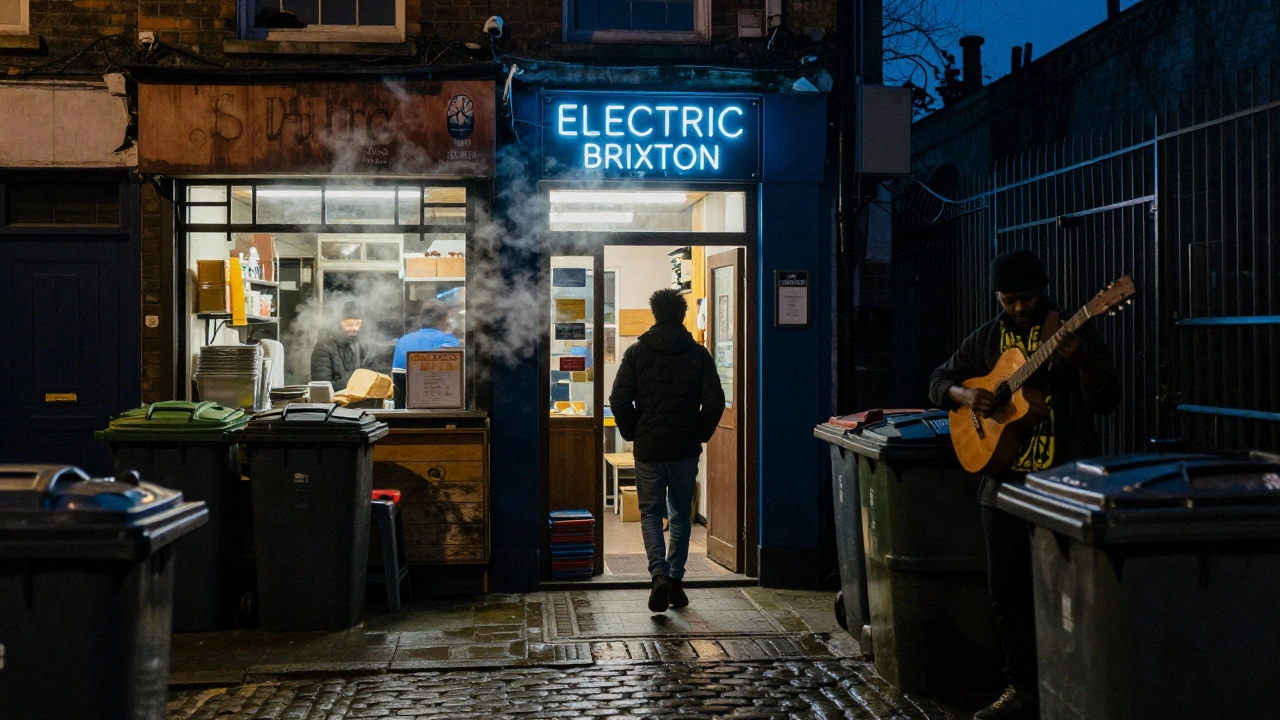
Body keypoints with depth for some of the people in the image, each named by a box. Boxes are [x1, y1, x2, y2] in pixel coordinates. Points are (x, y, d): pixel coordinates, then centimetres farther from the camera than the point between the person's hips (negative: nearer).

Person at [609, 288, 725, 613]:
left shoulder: (637, 353, -2)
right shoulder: (698, 355, 0)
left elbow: (619, 400, -7)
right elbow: (714, 402, -5)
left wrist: (632, 434, 7)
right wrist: (700, 435, 8)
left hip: (648, 448, -1)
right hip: (685, 449, 1)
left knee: (650, 513, 7)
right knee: (681, 515, 14)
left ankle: (660, 574, -13)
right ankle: (676, 580, 15)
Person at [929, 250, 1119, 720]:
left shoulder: (1075, 333, -2)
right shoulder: (987, 340, 11)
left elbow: (1107, 401, -8)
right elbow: (939, 381, 16)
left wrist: (1081, 362, -25)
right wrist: (964, 395, -6)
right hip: (1005, 481, 5)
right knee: (1007, 586, 8)